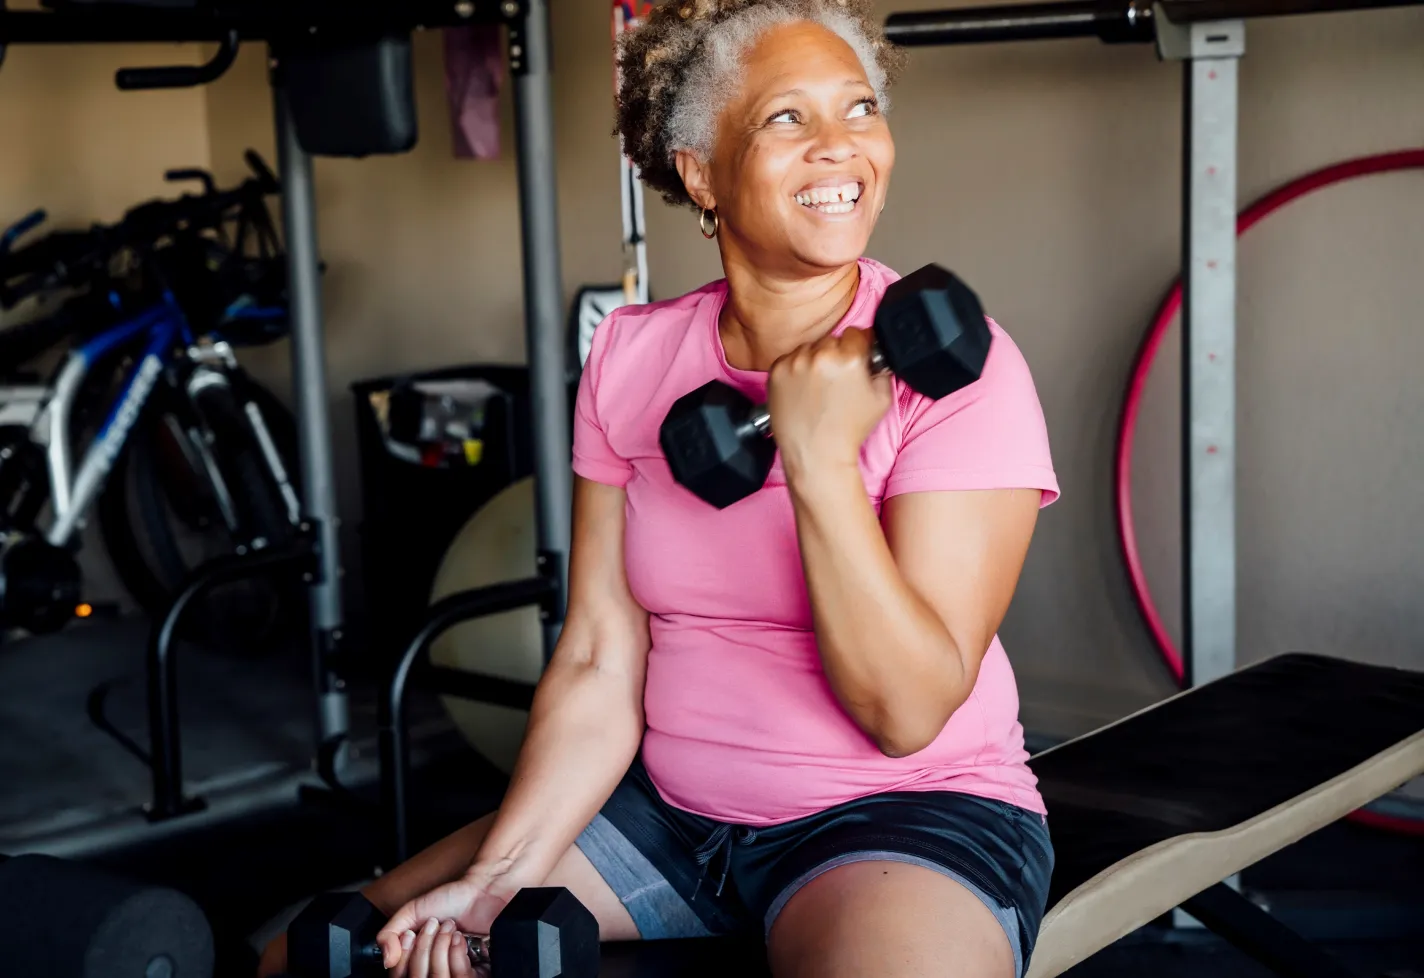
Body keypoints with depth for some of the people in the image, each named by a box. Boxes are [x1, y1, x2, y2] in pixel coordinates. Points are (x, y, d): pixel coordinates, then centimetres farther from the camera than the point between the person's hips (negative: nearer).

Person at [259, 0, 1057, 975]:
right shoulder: (631, 357, 2)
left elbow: (909, 712, -17)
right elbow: (598, 666, 1)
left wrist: (820, 458, -25)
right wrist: (499, 877, -10)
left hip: (908, 813, -4)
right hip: (666, 813, 5)